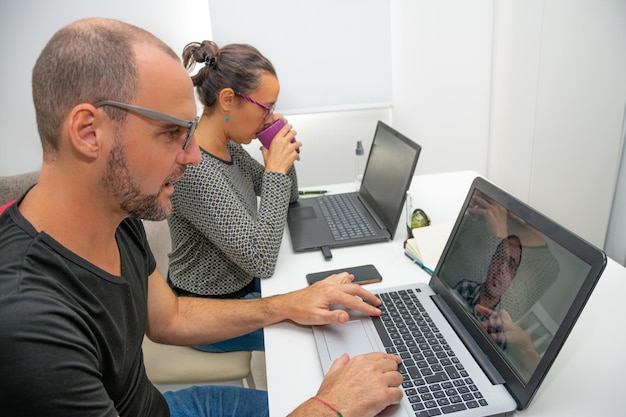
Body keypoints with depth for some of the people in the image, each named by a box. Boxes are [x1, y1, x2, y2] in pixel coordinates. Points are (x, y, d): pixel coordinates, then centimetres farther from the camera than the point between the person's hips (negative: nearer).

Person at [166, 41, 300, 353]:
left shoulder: (228, 146, -5)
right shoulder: (194, 170, -31)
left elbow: (285, 198, 8)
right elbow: (261, 261, -33)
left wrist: (282, 155, -11)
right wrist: (276, 168, -28)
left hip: (242, 283, 8)